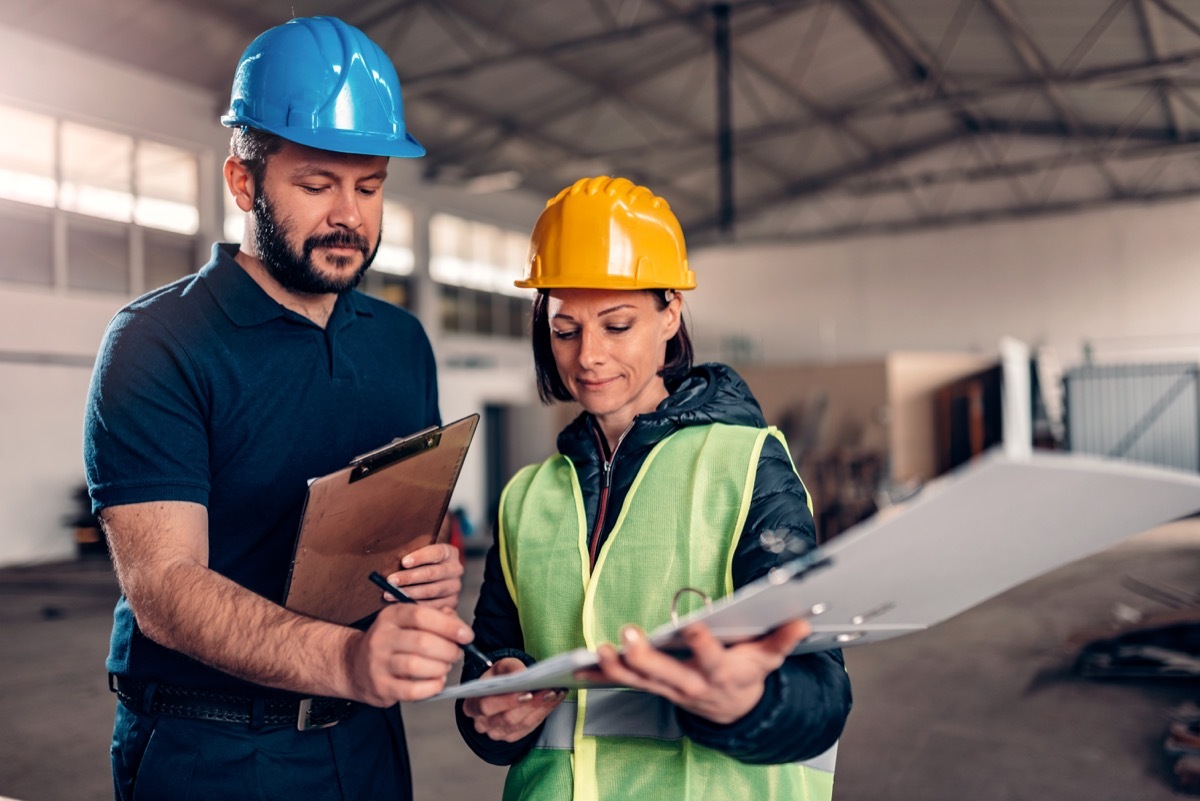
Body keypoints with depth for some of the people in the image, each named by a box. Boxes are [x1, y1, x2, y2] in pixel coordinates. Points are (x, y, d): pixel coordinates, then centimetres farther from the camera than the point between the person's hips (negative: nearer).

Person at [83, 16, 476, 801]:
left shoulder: (403, 343, 4)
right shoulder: (158, 341, -13)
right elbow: (162, 587, -21)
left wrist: (443, 567, -13)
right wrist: (347, 660, -37)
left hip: (367, 738, 5)